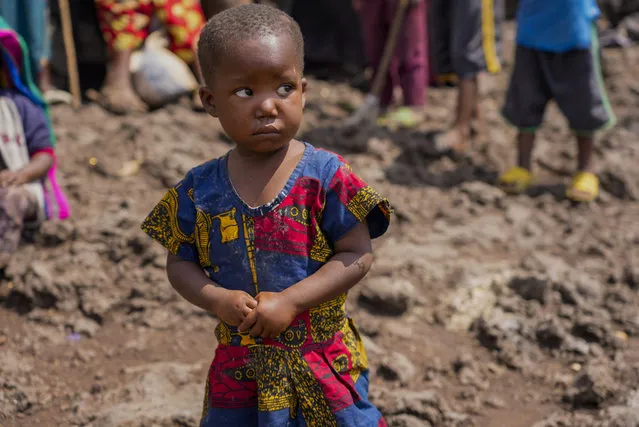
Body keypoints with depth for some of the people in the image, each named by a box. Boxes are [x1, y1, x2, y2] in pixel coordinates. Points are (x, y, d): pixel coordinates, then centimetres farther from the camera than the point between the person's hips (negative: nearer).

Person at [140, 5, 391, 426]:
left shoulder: (325, 176, -12)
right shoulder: (200, 190, -4)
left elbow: (358, 255, -11)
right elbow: (180, 263, 5)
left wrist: (291, 301, -21)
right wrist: (218, 300, -15)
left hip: (323, 366, -2)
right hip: (239, 367, 2)